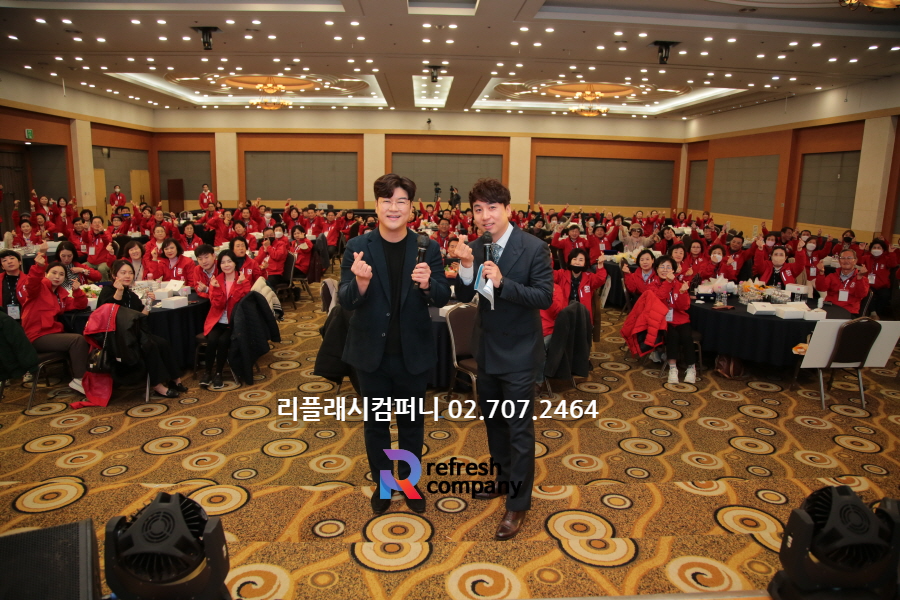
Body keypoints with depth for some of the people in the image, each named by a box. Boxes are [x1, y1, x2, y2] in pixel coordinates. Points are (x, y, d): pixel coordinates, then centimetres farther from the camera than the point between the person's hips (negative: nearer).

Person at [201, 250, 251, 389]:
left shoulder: (244, 281, 0)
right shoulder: (215, 280, 6)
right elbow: (217, 305, -6)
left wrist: (239, 284, -23)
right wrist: (216, 288, -20)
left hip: (234, 322, -2)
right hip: (217, 321, 2)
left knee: (223, 340, -28)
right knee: (212, 340, -27)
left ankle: (218, 374, -12)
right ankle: (207, 372, -9)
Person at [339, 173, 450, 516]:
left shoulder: (428, 248, -6)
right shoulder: (358, 247, -8)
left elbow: (443, 298, -8)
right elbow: (345, 301, -11)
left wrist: (427, 284, -31)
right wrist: (360, 282, -32)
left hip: (413, 354, 0)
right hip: (371, 353, 0)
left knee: (412, 422, 17)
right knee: (376, 422, 16)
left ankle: (409, 481, 38)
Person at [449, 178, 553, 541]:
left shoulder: (533, 248, -16)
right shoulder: (476, 248, -1)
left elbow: (545, 296, -20)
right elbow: (464, 297, -2)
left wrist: (502, 283, -32)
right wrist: (466, 268, -21)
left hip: (517, 351, -6)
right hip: (486, 348, 6)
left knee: (519, 429, 2)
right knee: (493, 421, 21)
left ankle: (518, 504, 17)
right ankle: (504, 479, 42)